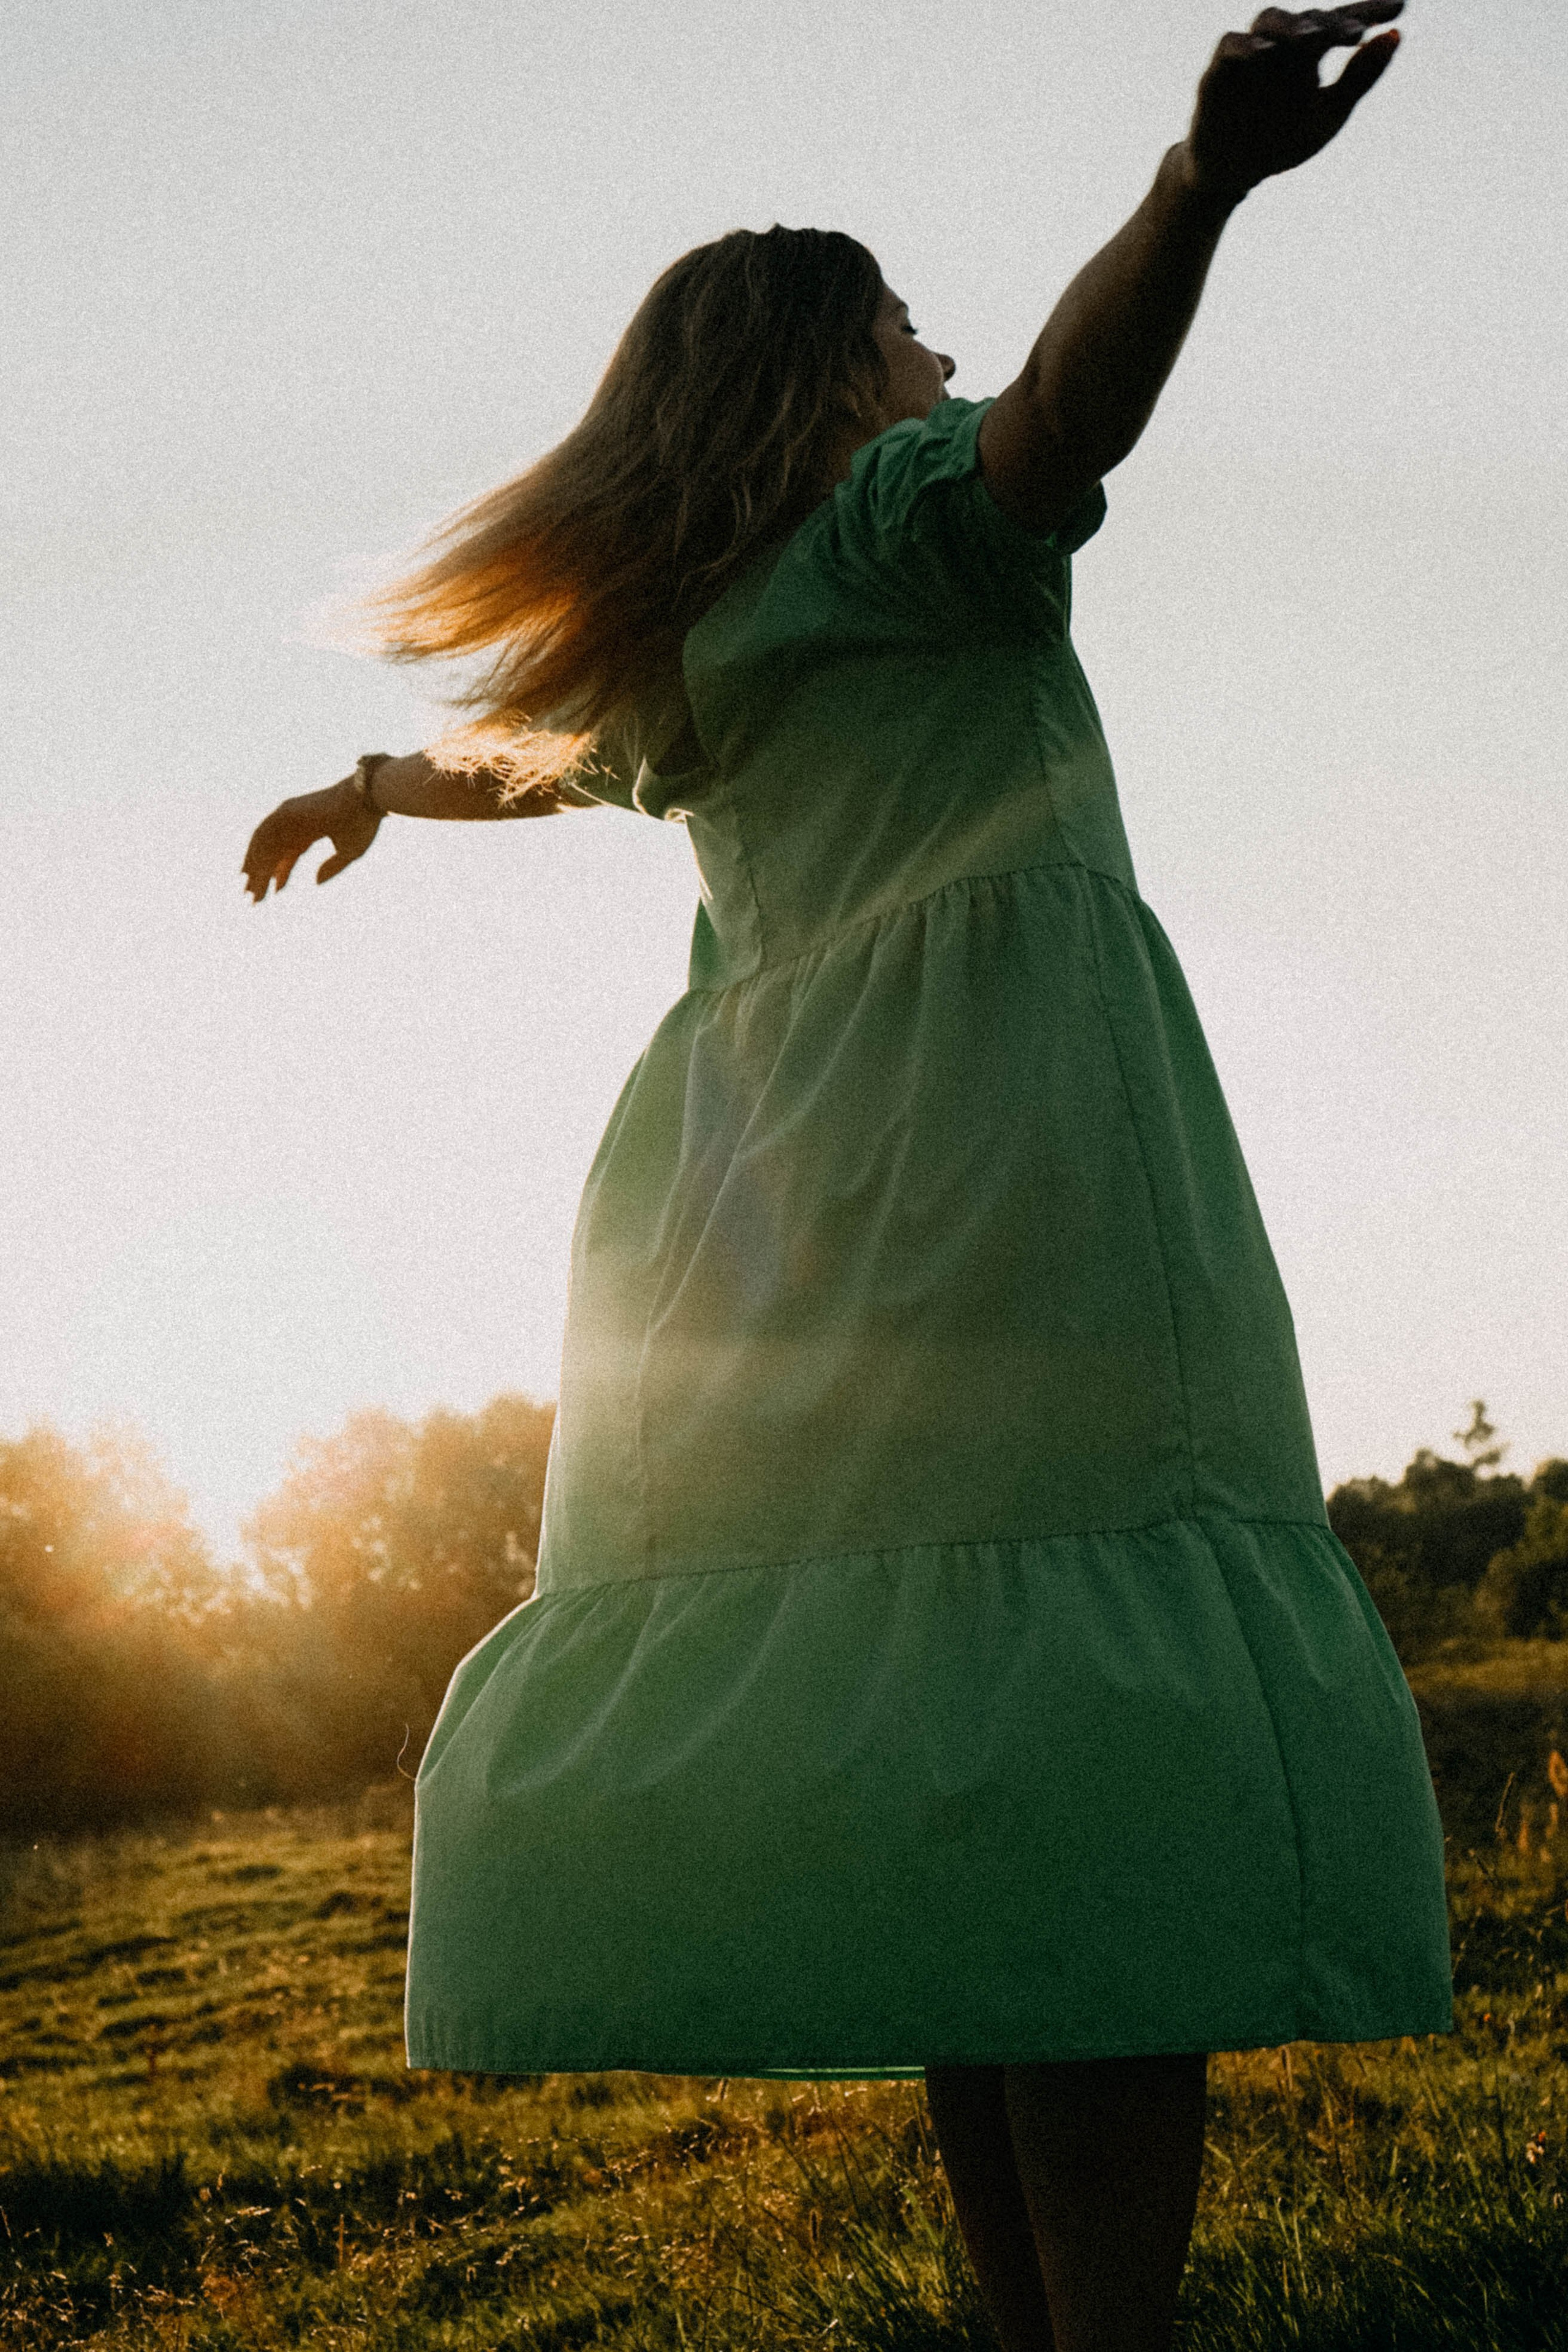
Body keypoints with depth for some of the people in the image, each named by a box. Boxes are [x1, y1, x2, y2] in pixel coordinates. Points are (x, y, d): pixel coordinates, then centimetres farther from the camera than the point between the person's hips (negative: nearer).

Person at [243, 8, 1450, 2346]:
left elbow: (516, 752, 44)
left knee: (900, 1765, 3)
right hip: (996, 1121, -7)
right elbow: (1072, 399, -16)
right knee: (1079, 1748, -16)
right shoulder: (921, 496, 6)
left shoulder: (659, 644, 25)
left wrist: (369, 792, 65)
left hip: (758, 1181, 7)